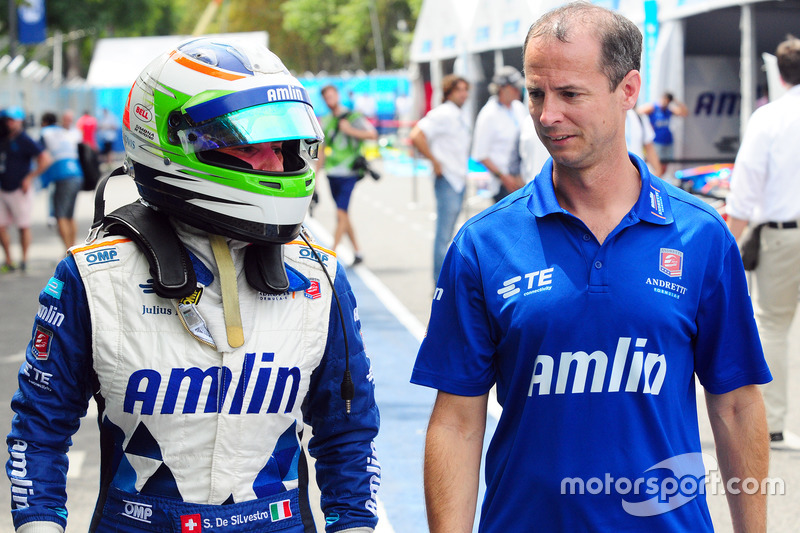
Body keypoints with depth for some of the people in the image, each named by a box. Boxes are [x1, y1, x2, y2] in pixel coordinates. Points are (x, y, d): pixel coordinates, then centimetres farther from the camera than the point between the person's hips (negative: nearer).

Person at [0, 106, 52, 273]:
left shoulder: (25, 141, -10)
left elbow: (45, 159, -17)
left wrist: (29, 177, -16)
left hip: (19, 191, -7)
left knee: (23, 226, 1)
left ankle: (24, 260, 10)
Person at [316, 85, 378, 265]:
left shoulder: (353, 117, -3)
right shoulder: (326, 122, 13)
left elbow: (372, 134, -12)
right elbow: (323, 151, 19)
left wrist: (350, 130, -16)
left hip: (348, 174, -6)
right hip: (332, 174, 6)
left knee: (341, 214, -13)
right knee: (343, 216, 9)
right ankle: (357, 252, 18)